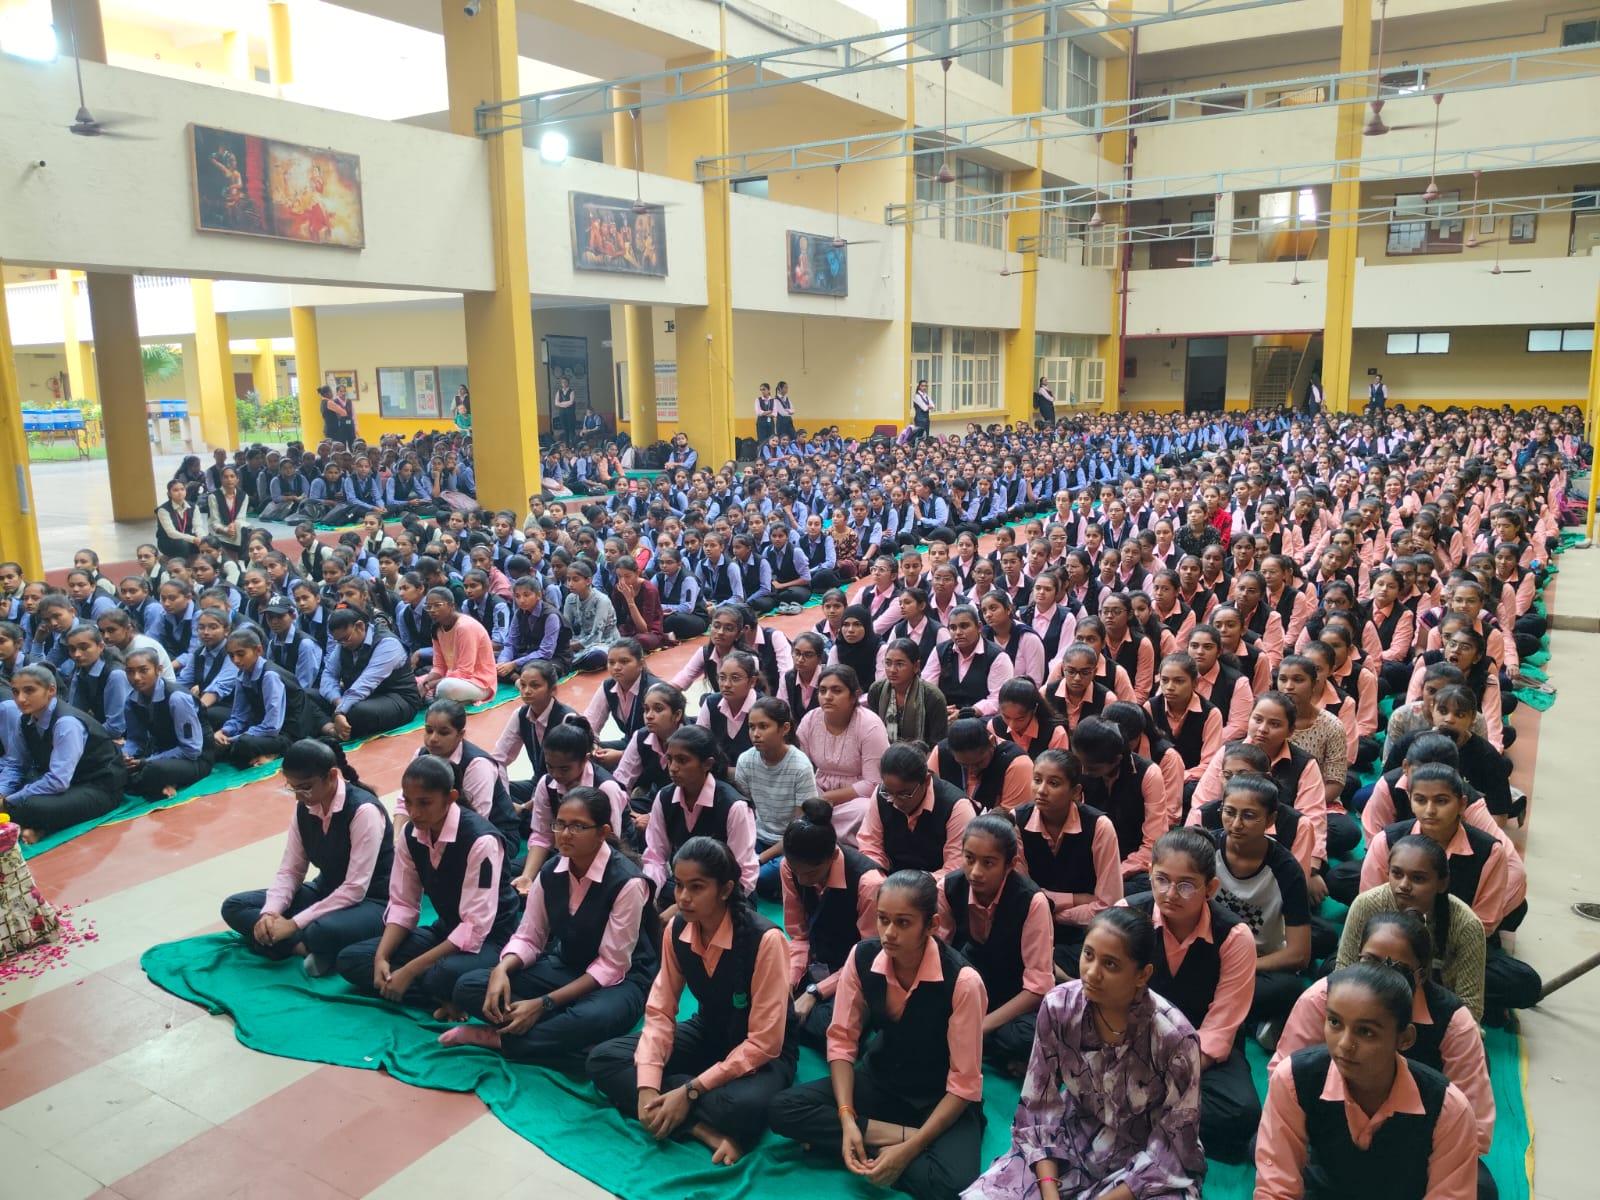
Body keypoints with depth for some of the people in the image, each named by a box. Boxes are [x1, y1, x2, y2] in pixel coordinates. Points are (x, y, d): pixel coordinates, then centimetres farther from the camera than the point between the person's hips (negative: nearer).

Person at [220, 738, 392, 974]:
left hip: (371, 902, -8)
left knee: (324, 931, -41)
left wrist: (295, 923, -25)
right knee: (234, 906, -3)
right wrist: (270, 912, -16)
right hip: (326, 893, 8)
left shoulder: (363, 810, -24)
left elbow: (355, 889, -26)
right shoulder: (304, 808, -2)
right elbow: (290, 871, 3)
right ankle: (306, 946, -17)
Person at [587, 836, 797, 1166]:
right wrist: (647, 1086, -22)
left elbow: (764, 1041, -25)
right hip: (707, 1033, 7)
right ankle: (704, 1126, -20)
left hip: (761, 1052, -7)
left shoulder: (764, 939, -28)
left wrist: (690, 1091, -27)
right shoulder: (676, 929, -10)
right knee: (601, 1059, -12)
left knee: (744, 1106, -42)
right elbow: (660, 1011, -6)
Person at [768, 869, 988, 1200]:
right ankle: (902, 1134, -14)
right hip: (880, 1078, 5)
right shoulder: (863, 957, -15)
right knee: (783, 1109, -17)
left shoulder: (962, 981, -26)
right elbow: (842, 1039, -6)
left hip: (942, 1097, -5)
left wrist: (909, 1149, -25)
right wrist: (847, 1118, -20)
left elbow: (964, 1084, -20)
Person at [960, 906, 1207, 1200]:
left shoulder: (1175, 1037, -25)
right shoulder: (1057, 1007, -17)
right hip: (1074, 1138, 2)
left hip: (1152, 1160, -2)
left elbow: (1174, 1141, -15)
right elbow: (1039, 1103, -7)